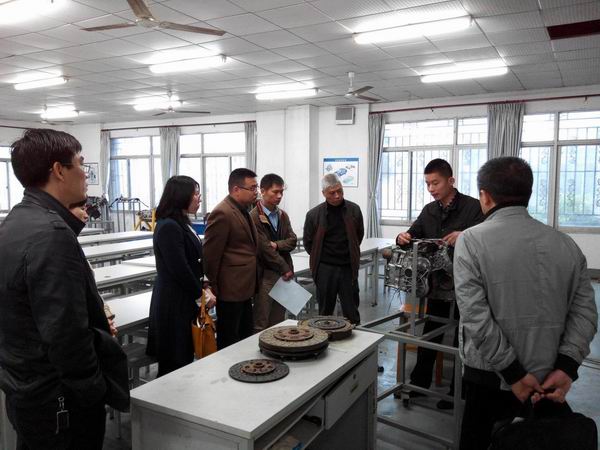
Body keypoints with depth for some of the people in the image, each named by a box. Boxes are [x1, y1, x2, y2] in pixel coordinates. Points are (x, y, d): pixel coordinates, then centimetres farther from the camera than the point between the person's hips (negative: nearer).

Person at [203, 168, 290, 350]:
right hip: (230, 290, -9)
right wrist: (212, 289, -12)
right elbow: (210, 255, -17)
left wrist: (283, 268, 18)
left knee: (247, 337, 15)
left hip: (244, 287, 9)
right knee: (229, 342, 2)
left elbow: (260, 244, 18)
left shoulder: (243, 211, 13)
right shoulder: (222, 214, -17)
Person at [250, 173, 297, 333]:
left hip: (283, 275, 7)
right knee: (260, 325, 0)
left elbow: (292, 241, 6)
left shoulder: (283, 215, 11)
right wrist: (285, 268, -8)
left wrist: (276, 245, -14)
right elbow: (264, 249, -15)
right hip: (265, 276, -7)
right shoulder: (254, 217, -13)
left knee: (278, 323, 15)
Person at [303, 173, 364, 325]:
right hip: (325, 268, -1)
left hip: (348, 268, 1)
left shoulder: (354, 210, -1)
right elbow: (308, 242, 6)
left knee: (351, 312, 7)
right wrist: (318, 258, 8)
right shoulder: (314, 214, -6)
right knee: (325, 312, 9)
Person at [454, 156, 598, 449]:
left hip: (491, 376, -4)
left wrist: (514, 373, -13)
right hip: (549, 378, 5)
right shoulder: (566, 244, 1)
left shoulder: (471, 240, -14)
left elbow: (476, 316, -20)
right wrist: (566, 367, -6)